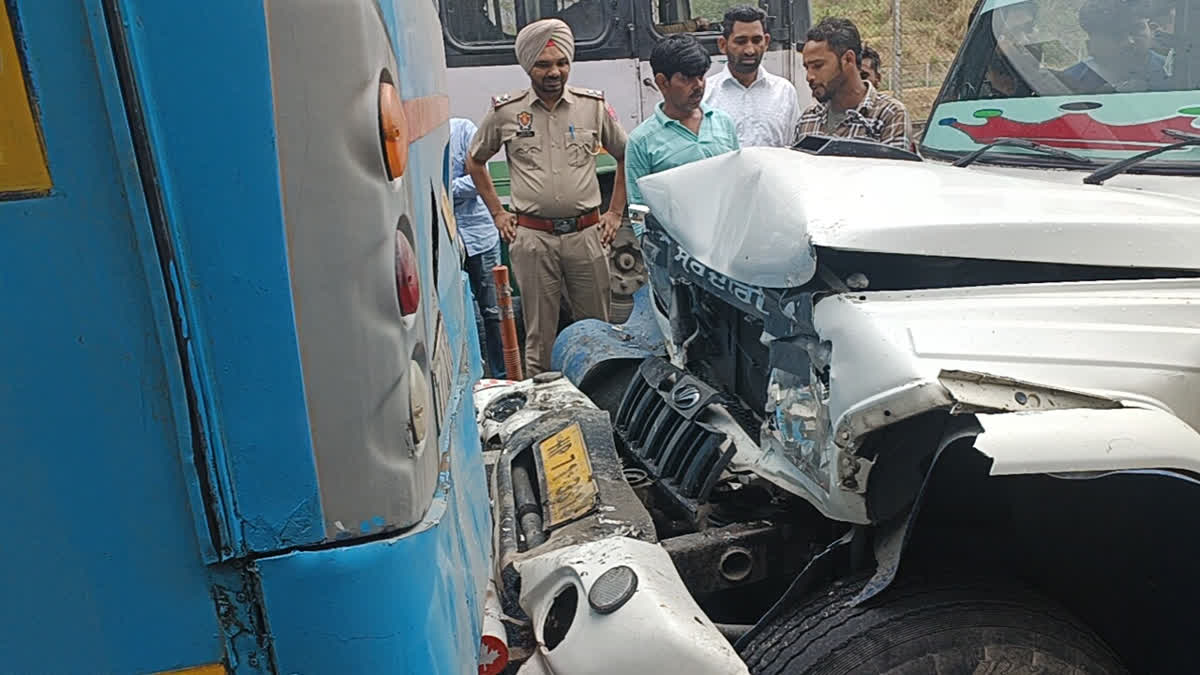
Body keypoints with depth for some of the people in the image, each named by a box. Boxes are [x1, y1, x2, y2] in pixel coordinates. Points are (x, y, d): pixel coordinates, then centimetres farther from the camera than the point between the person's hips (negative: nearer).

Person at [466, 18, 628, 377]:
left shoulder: (594, 105, 4)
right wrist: (498, 214, 10)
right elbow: (474, 161, 16)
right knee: (539, 335, 5)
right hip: (532, 237, -1)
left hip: (586, 233, 1)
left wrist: (615, 212, 9)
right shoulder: (505, 111, 2)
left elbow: (626, 156, 15)